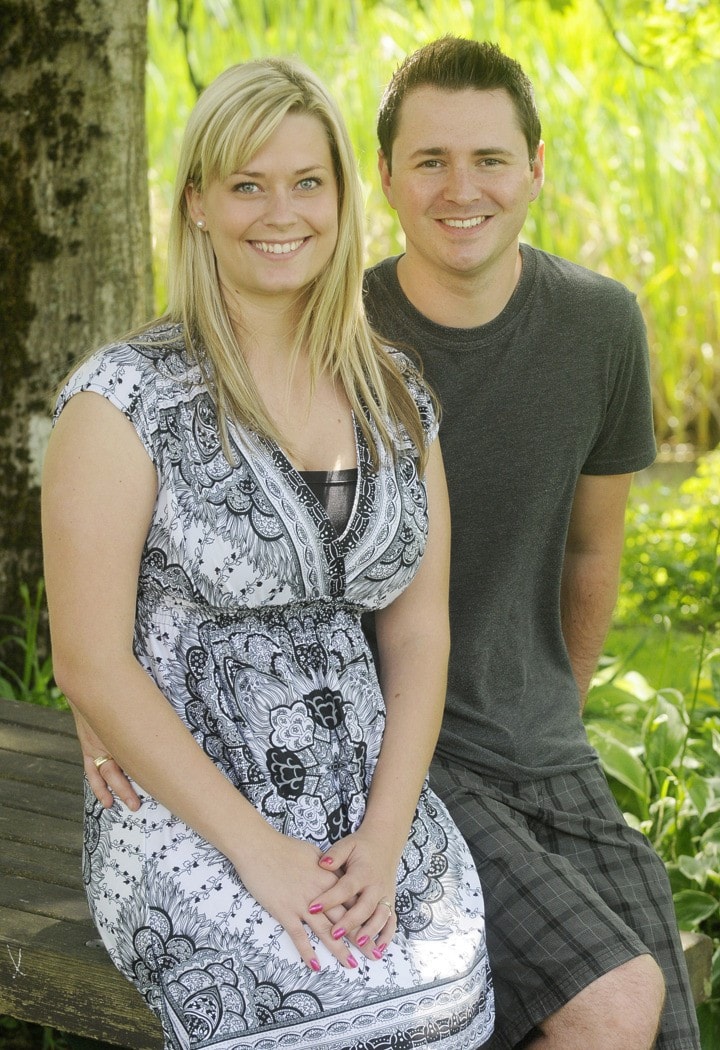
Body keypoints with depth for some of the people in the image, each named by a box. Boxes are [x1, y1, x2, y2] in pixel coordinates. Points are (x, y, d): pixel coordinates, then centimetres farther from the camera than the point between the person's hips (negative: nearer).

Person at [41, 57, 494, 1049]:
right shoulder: (125, 399, -7)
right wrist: (259, 851, -13)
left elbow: (419, 632, 8)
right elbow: (91, 663, -10)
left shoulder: (397, 400, 9)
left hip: (375, 808, 5)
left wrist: (385, 835, -6)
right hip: (188, 819, -4)